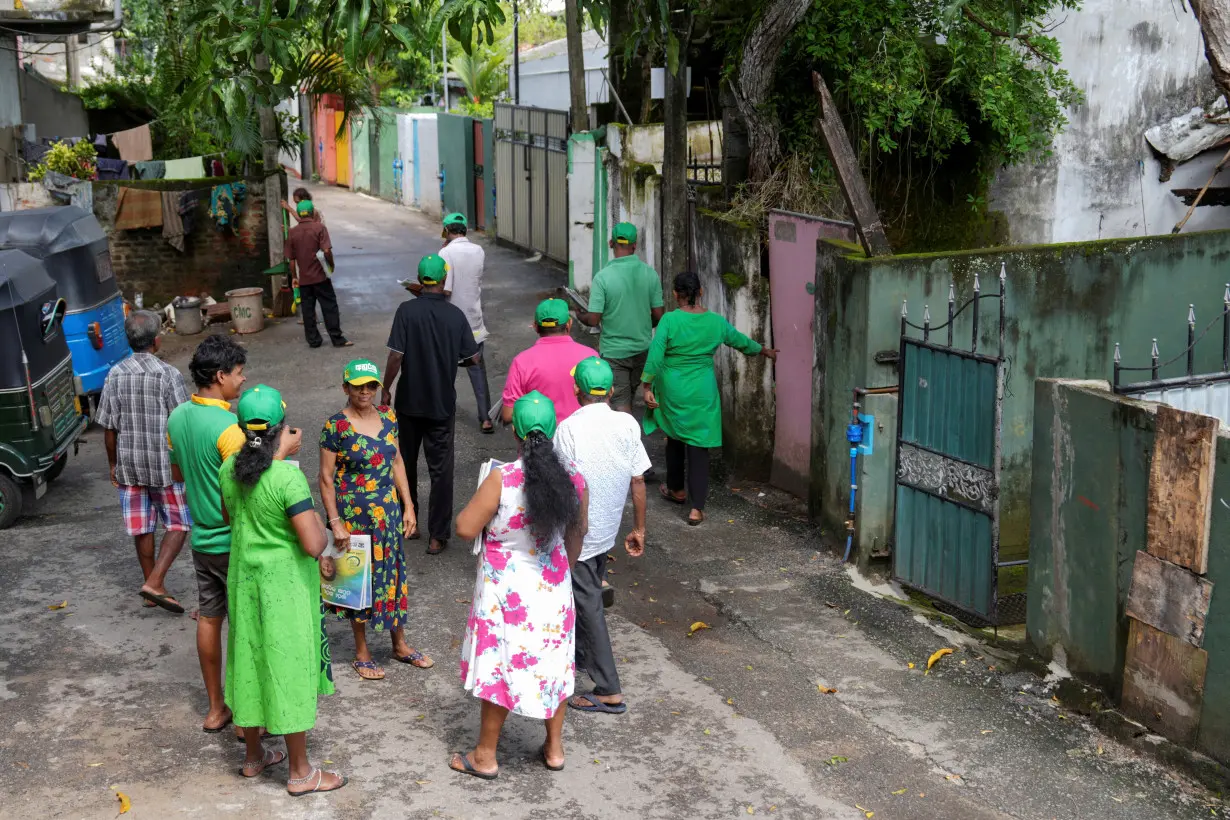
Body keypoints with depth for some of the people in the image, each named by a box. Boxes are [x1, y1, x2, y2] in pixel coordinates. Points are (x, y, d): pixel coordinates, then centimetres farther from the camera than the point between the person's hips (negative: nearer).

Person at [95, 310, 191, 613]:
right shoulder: (168, 375, -14)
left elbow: (109, 428, 2)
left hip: (128, 465, 5)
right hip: (165, 464, -5)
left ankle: (153, 586, 24)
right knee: (178, 524, 7)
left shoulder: (116, 375, -2)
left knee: (142, 527, 13)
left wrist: (113, 464, 14)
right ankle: (154, 582, -6)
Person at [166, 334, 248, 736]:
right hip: (235, 542, -8)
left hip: (201, 537, 8)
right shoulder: (227, 427, -24)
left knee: (209, 619, 15)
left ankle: (216, 708, 27)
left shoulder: (178, 416, 2)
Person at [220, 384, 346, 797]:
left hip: (245, 579, 7)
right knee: (289, 669, 5)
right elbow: (314, 546, -27)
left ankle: (254, 755, 36)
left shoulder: (230, 468, -4)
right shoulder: (289, 478, -25)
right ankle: (300, 772, 18)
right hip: (285, 585, -7)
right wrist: (315, 517, -5)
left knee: (251, 661, 20)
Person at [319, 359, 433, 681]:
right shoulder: (336, 427, -14)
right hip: (354, 515, -5)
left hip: (389, 512, 5)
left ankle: (400, 644, 32)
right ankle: (362, 652, 23)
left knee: (392, 574, 15)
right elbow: (326, 478, -12)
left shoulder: (387, 417, 2)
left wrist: (408, 506, 6)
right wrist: (335, 523, -17)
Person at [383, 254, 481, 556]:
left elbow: (396, 355, -14)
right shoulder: (455, 315, -7)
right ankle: (438, 535, 5)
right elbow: (472, 358, -3)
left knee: (406, 463, 18)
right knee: (441, 468, 5)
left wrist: (385, 390, -2)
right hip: (443, 403, 0)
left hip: (410, 401, 0)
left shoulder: (407, 310, -12)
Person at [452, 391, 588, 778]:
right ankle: (554, 747, 33)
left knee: (499, 667, 10)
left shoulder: (502, 479, -24)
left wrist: (483, 499, 0)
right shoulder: (573, 479, -10)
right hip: (553, 587, 4)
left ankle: (485, 756, 24)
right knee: (553, 662, 19)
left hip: (506, 590, -4)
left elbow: (465, 528, -17)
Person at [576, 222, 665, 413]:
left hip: (613, 352, -4)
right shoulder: (650, 274, -7)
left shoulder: (603, 277, -17)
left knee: (620, 403, -1)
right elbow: (658, 315, -3)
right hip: (642, 349, 4)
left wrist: (579, 316, 7)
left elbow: (593, 320, -16)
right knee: (628, 395, 24)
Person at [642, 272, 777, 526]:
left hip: (673, 390, 0)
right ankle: (696, 508, -2)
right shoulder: (716, 322, -3)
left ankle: (676, 490, 40)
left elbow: (655, 356, -18)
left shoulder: (670, 320, -12)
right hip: (702, 393, 1)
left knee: (675, 438, 22)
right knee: (699, 446, 2)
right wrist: (765, 351, 31)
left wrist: (647, 387, -10)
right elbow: (741, 341, 13)